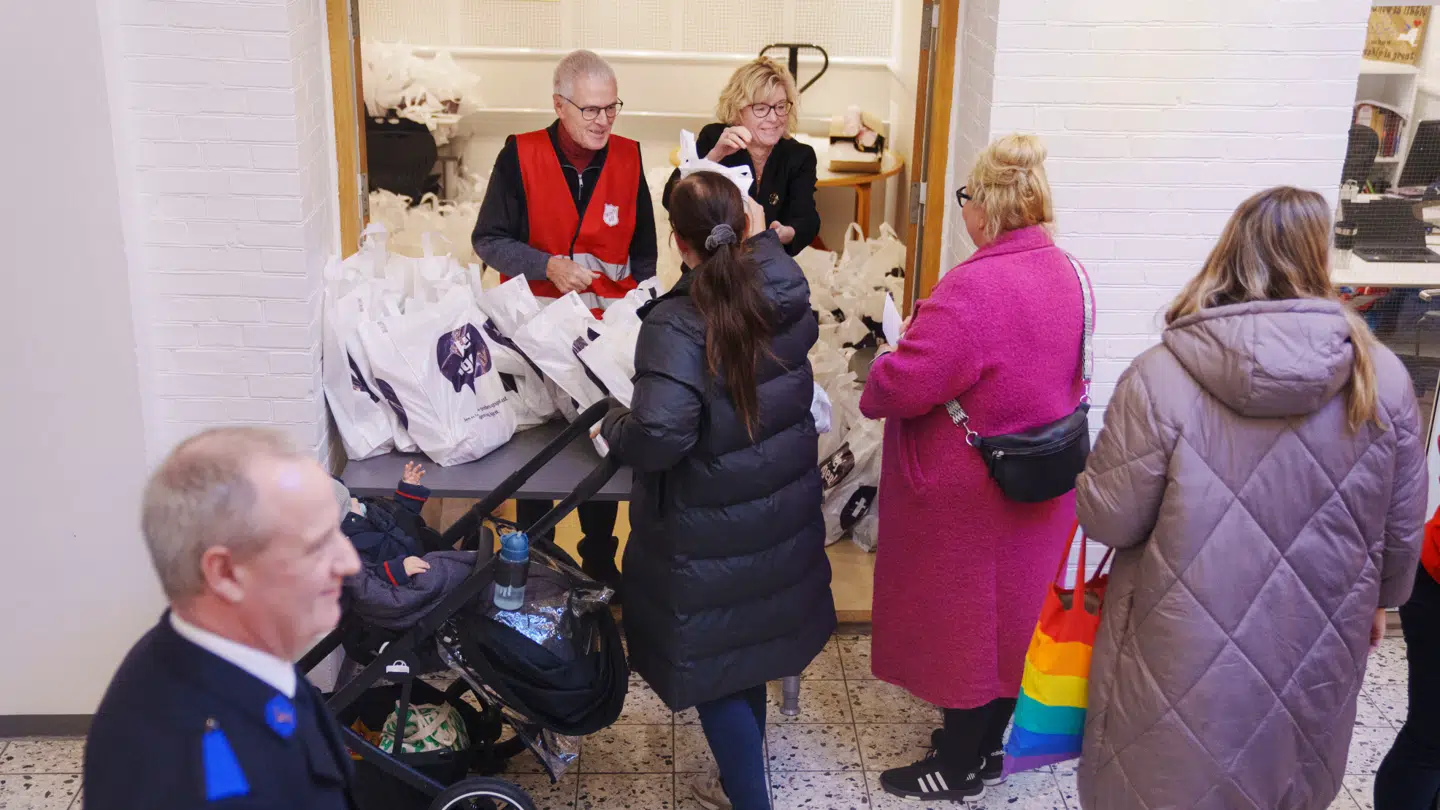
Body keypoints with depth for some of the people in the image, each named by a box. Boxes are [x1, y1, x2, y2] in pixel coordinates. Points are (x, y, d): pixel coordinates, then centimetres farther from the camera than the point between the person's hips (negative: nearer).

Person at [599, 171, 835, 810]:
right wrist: (762, 237, 26)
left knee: (714, 667, 11)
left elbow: (659, 435, -34)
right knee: (750, 639, 25)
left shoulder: (675, 325, -25)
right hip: (782, 516, 7)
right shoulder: (786, 301, -5)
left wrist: (612, 426, -13)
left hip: (712, 535, -7)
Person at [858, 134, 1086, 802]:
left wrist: (904, 348, -6)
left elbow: (902, 386, -28)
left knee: (963, 617, 10)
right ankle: (986, 741, 41)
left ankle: (961, 767, 28)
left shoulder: (973, 290, -29)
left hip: (975, 496, -8)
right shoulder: (1061, 271, 0)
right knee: (1007, 614, 22)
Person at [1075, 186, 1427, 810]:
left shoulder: (1159, 378, -20)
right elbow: (1401, 526, 2)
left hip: (1188, 661, -3)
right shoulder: (1382, 377, -8)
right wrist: (1378, 599, 21)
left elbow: (1107, 519, -15)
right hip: (1316, 655, 3)